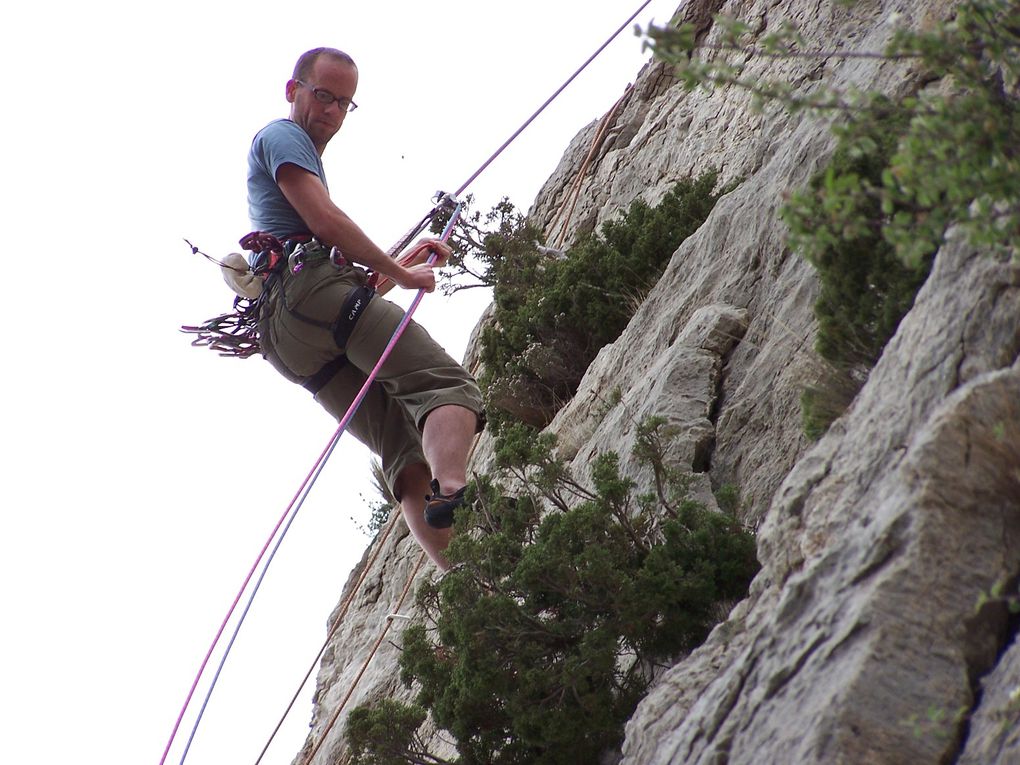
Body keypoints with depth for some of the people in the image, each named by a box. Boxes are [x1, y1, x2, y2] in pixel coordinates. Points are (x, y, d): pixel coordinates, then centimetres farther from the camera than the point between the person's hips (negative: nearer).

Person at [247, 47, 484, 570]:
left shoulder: (302, 156, 41)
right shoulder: (282, 136, 10)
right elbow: (324, 221, -5)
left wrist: (405, 258, 25)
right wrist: (399, 272, 4)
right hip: (312, 290, -9)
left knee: (407, 446, -7)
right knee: (444, 383, -23)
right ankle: (452, 492, -51)